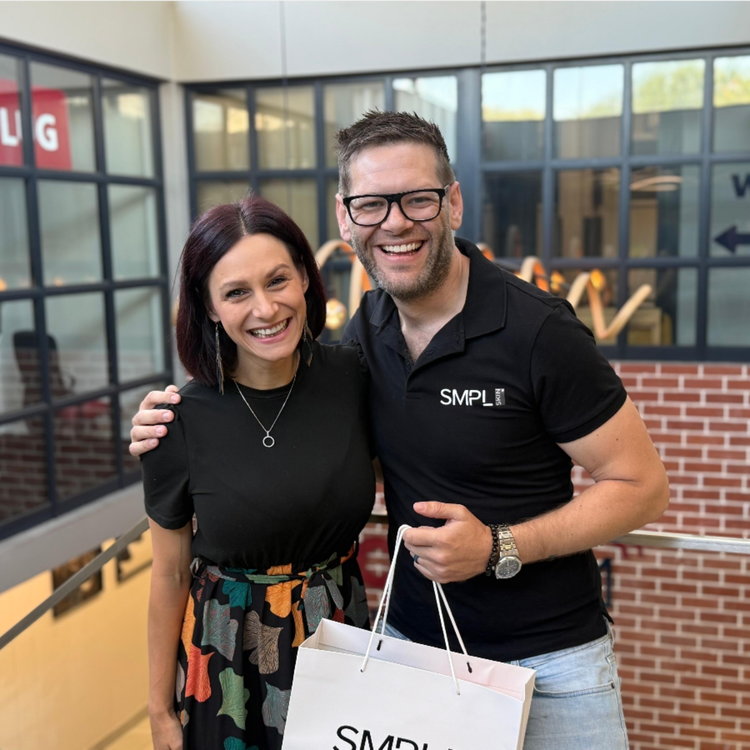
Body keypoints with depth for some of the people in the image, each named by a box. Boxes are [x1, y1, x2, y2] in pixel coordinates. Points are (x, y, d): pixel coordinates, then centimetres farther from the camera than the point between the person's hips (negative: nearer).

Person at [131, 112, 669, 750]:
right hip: (410, 641, 5)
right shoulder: (364, 333, -2)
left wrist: (497, 548, -22)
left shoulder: (536, 331, -20)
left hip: (546, 661, -4)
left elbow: (642, 486, -14)